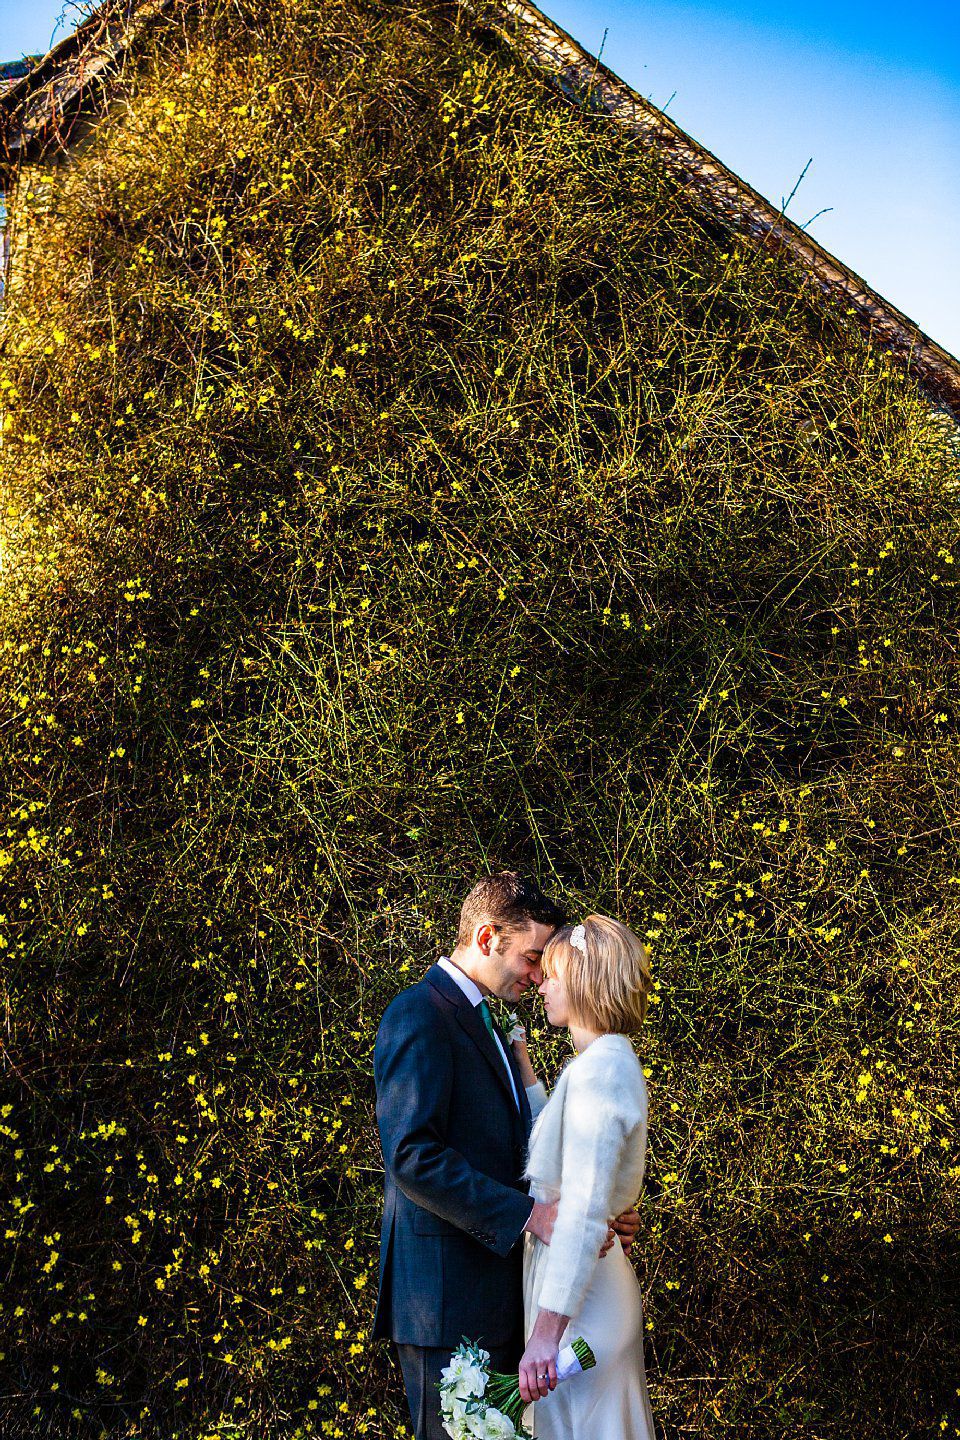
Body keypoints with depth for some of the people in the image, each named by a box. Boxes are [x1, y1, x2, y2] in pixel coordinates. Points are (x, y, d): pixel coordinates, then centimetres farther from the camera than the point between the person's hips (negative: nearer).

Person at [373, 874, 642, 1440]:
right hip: (446, 1292, -10)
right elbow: (413, 1157, -22)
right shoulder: (420, 1015, -13)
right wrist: (527, 1215, -24)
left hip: (496, 1282, 10)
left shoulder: (489, 1024, 18)